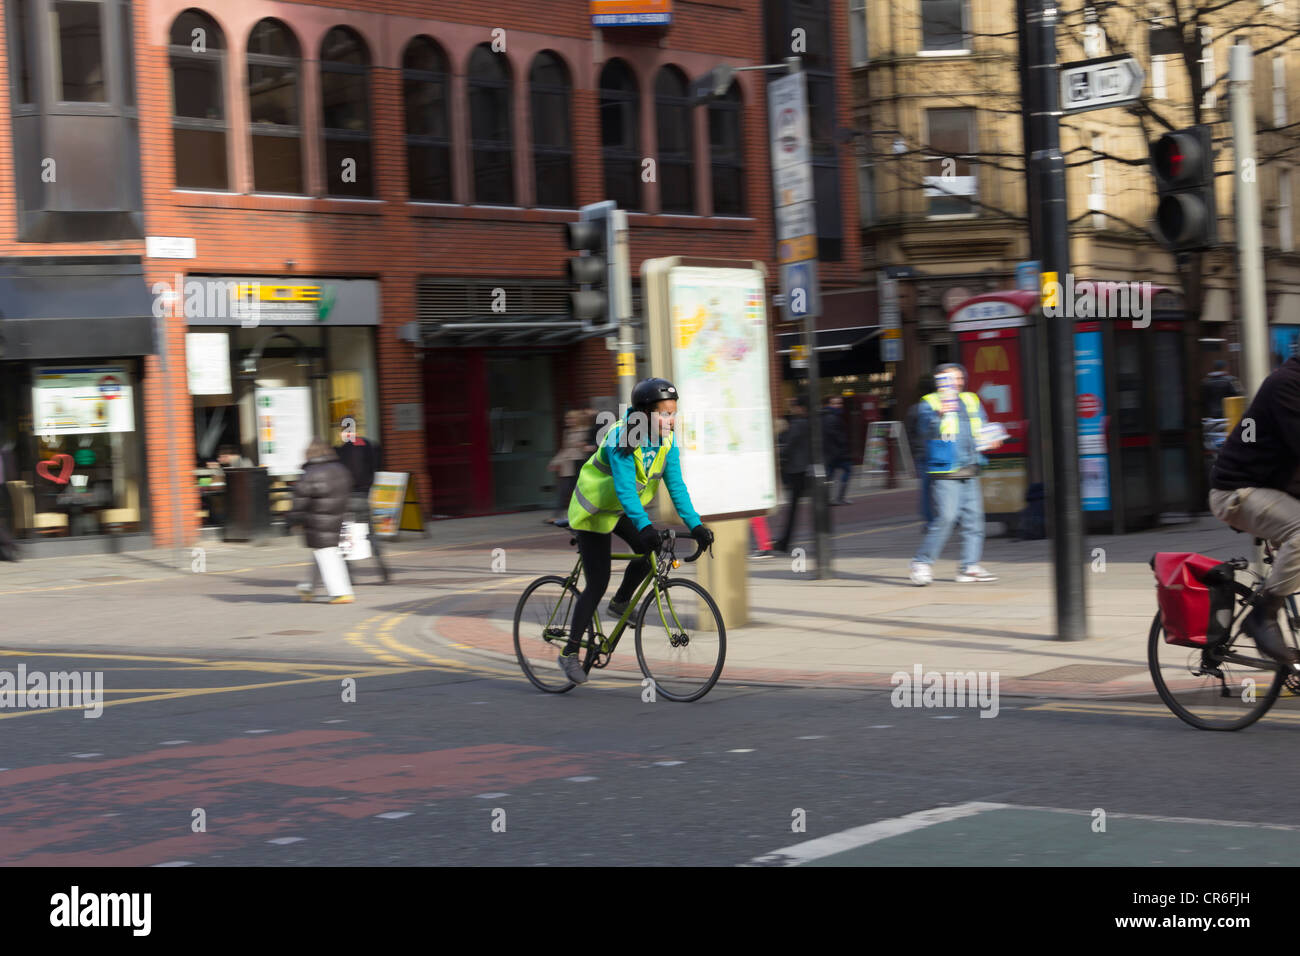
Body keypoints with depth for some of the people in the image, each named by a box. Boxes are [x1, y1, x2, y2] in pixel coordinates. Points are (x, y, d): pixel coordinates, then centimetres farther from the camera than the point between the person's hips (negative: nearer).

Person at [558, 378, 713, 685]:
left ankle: (620, 602, 12)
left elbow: (676, 486, -13)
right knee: (598, 583, -9)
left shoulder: (666, 442, -11)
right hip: (593, 511, -6)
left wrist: (695, 525, -24)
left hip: (623, 510, 6)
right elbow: (625, 487, -39)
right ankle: (570, 652, 1)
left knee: (650, 551, -16)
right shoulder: (621, 438, -30)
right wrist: (644, 525, -52)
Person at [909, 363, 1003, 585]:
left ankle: (969, 566, 11)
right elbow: (926, 429, -19)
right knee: (945, 517, -14)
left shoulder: (971, 401, 18)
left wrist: (988, 440, 7)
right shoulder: (930, 403, -2)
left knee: (974, 517, 4)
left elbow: (983, 428, 28)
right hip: (945, 473, -6)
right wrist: (939, 414, -37)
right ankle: (922, 563, -4)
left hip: (970, 472, 7)